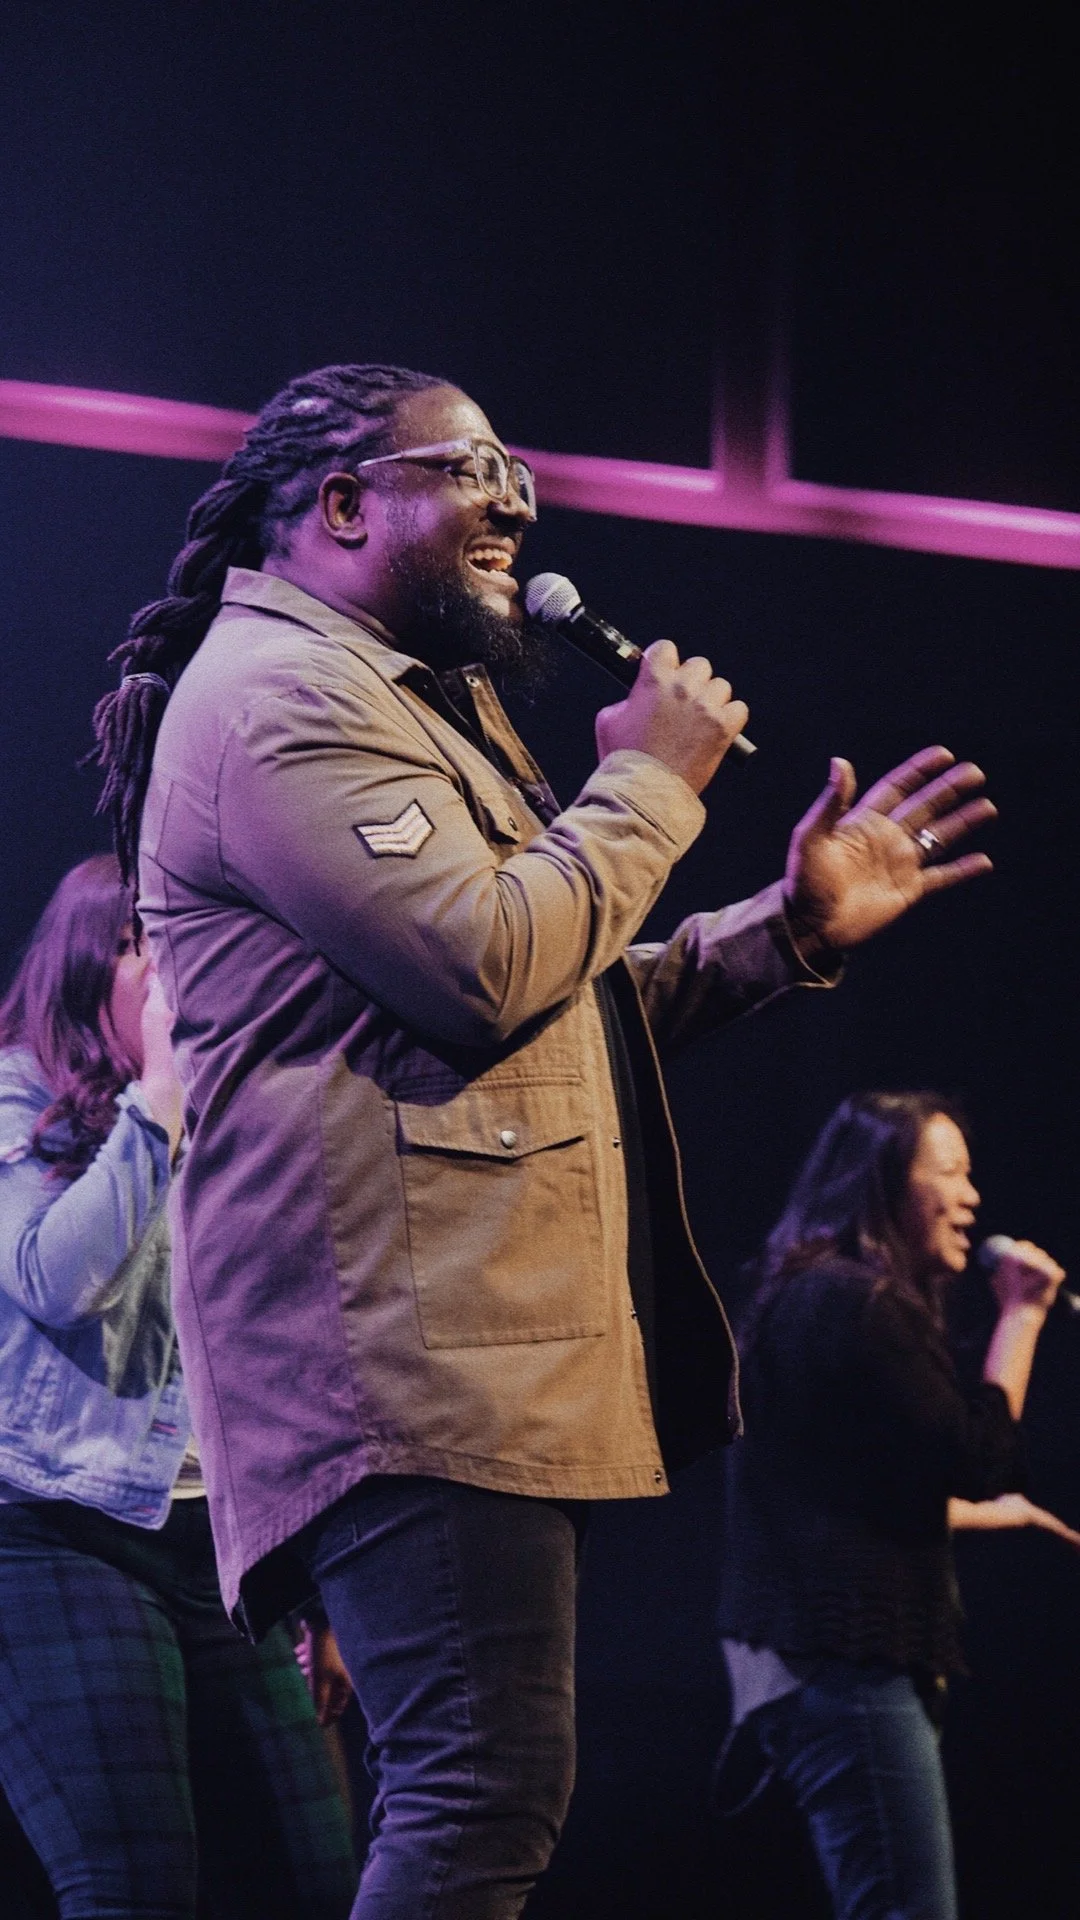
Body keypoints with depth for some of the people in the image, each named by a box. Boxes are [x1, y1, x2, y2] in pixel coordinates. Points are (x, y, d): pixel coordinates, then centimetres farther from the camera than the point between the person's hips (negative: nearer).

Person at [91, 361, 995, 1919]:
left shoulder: (416, 702, 27)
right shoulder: (282, 699, -8)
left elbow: (568, 1006, 29)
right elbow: (490, 967, -20)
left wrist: (790, 928, 17)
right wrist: (648, 786, -6)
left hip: (485, 1350, 11)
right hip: (415, 1345, -11)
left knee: (477, 1795, 9)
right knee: (489, 1790, -18)